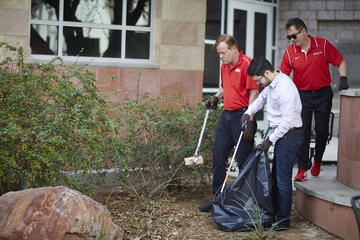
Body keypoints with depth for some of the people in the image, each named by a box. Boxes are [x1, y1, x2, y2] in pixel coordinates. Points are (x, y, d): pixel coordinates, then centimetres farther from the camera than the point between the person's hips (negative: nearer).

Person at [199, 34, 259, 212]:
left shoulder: (247, 64, -12)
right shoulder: (225, 66, 14)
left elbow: (254, 93, -15)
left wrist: (249, 120, -20)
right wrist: (216, 97, 10)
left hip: (242, 115, -8)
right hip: (226, 115, 9)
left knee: (244, 161, -2)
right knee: (218, 158, 10)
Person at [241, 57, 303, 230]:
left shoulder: (285, 88, -24)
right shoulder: (271, 84, 7)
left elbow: (288, 120, -24)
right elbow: (262, 98, 27)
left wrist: (270, 140, -18)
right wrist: (248, 113, 10)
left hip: (290, 134, -10)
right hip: (281, 133, 10)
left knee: (283, 177, -6)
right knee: (276, 175, 17)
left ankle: (283, 219, 2)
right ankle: (275, 211, 29)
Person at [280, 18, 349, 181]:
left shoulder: (323, 45, -7)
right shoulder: (289, 52, -4)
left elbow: (340, 62, 1)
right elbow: (283, 75, 0)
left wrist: (343, 78, -11)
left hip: (323, 94, 0)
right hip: (302, 95, 0)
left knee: (322, 131, 7)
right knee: (303, 131, -6)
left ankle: (317, 160, 31)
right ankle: (302, 168, 0)